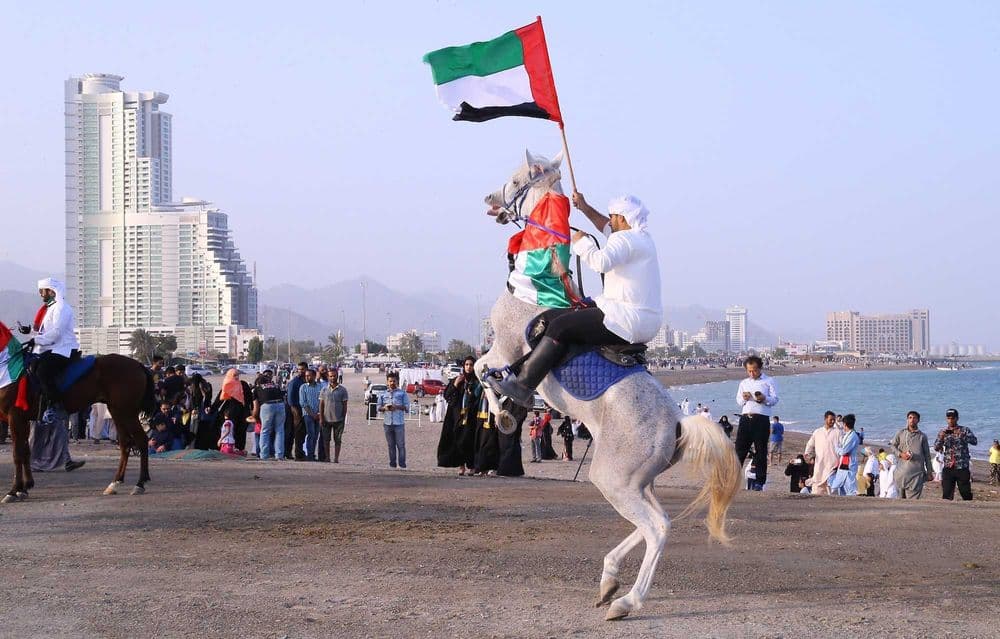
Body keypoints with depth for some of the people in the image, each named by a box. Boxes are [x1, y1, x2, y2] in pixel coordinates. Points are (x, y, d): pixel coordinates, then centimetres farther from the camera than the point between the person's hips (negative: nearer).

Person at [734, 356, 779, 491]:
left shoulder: (768, 381, 9)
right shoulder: (744, 383, 23)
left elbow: (775, 399, 2)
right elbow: (738, 401, 20)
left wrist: (765, 399, -18)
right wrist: (744, 398, -2)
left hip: (761, 419, -3)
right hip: (745, 418, 3)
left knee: (761, 451, -1)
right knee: (740, 449, -2)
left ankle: (760, 481, 1)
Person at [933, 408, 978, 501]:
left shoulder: (964, 430, 2)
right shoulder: (943, 432, 9)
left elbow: (975, 441, -12)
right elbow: (936, 448, 3)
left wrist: (962, 435, -28)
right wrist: (941, 437, -17)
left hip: (962, 468, -2)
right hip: (948, 468, 2)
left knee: (966, 495, 1)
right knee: (946, 495, -2)